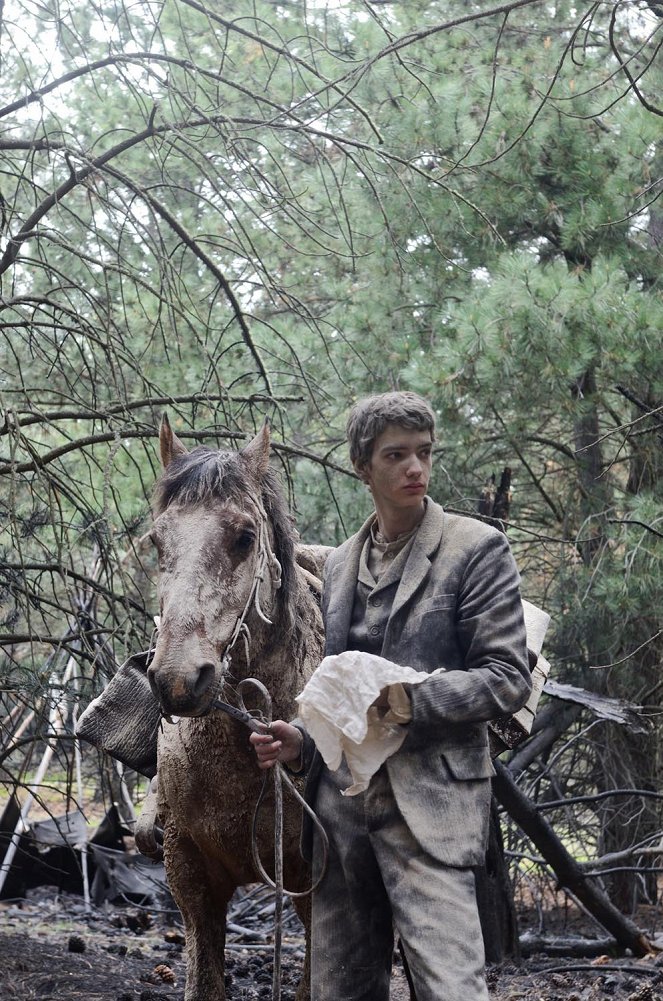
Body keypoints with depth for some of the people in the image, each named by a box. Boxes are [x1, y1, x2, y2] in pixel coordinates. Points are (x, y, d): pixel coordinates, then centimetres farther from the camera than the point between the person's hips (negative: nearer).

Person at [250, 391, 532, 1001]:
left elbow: (509, 680, -8)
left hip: (427, 804, -6)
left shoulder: (476, 548, -2)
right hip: (341, 801, 6)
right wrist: (302, 741, 5)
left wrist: (407, 699, -20)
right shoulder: (341, 563, 16)